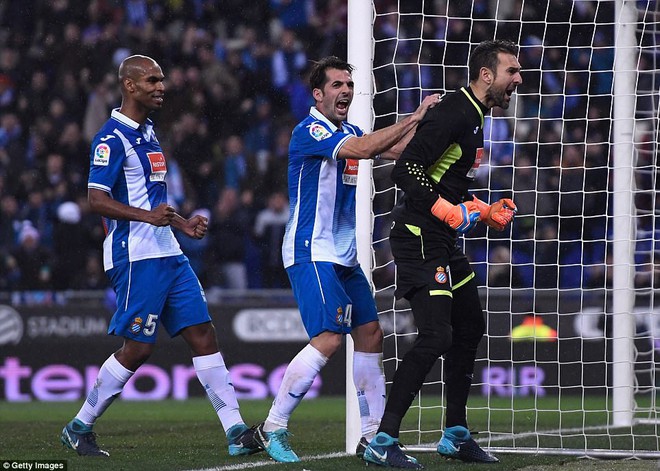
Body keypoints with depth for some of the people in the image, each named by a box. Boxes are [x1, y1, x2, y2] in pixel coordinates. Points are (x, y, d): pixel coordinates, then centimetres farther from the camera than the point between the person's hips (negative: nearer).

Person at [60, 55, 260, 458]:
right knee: (137, 348, -6)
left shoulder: (148, 133, 18)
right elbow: (97, 199, -18)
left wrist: (183, 223, 19)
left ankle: (236, 432, -1)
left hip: (168, 255, 9)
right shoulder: (113, 138, -11)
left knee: (203, 334, 1)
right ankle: (79, 428, 8)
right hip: (135, 256, -9)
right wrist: (147, 215, -28)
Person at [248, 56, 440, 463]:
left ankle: (373, 435, 14)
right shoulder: (310, 131, -14)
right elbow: (363, 149, -28)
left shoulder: (349, 131, 15)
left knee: (371, 335, 8)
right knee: (329, 338, -20)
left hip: (344, 257, 10)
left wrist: (424, 120, -5)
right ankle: (273, 429, -13)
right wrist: (413, 118, -28)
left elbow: (396, 150, 11)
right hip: (311, 253, -10)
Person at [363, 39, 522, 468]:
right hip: (419, 238, -11)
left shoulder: (475, 119, 16)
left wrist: (486, 213, 16)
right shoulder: (453, 114, -16)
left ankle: (456, 435, 28)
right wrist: (449, 211, -27)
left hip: (444, 241, 11)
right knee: (436, 336, -17)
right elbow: (405, 170, -24)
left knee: (470, 328, 17)